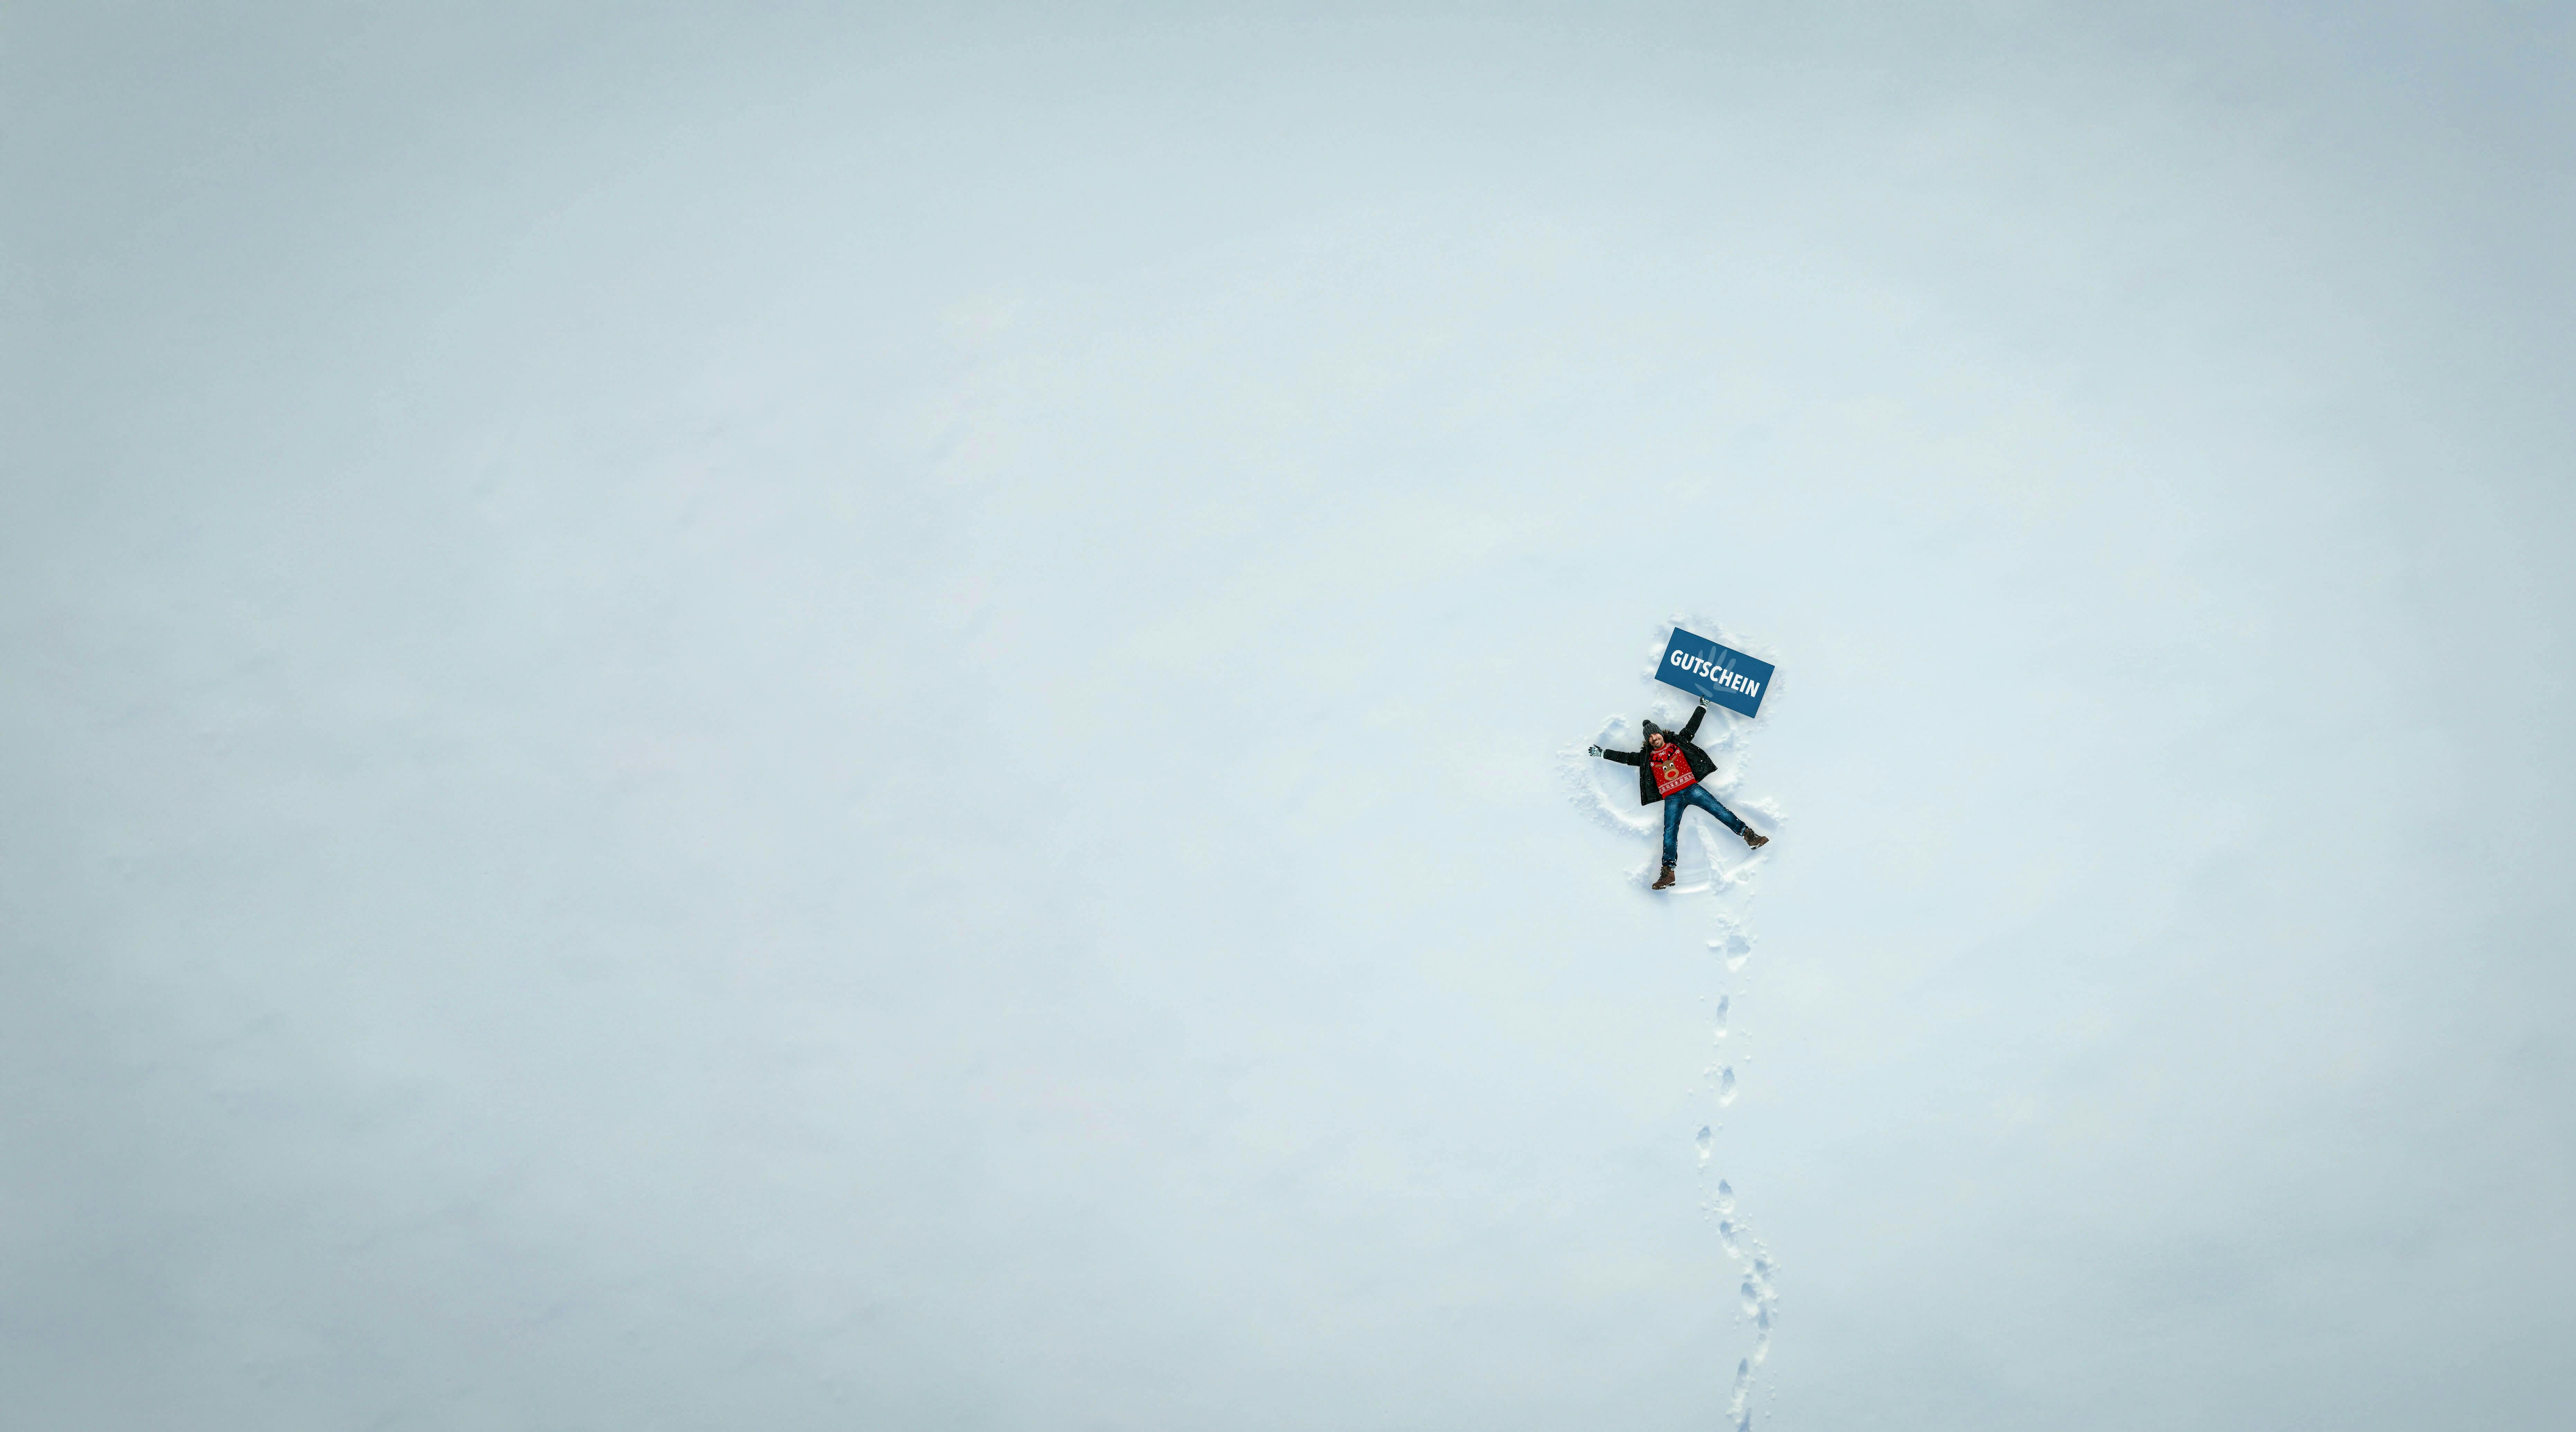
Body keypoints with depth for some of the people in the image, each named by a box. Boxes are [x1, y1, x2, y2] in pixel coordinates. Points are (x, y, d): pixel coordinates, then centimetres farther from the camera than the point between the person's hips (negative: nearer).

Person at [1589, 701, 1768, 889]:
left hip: (1692, 789, 0)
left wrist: (1703, 706, 21)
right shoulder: (1647, 758, 14)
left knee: (1720, 811, -11)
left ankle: (1749, 836, -7)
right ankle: (1668, 872, -17)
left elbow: (1692, 727, 19)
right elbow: (1625, 757, 17)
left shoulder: (1677, 743, 14)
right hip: (1671, 799, 0)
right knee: (1670, 833, -11)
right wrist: (1603, 753, 16)